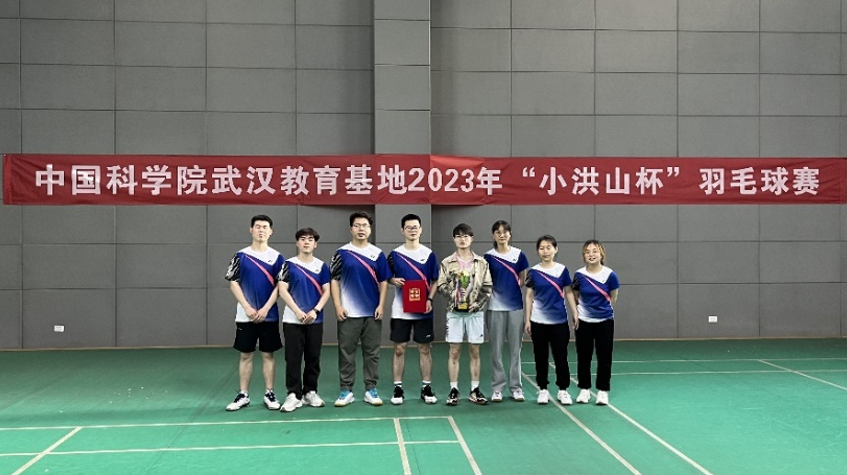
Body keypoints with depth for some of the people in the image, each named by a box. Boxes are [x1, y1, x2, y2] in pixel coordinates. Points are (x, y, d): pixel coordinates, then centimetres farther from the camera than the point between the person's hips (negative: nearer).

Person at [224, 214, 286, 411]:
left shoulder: (277, 257, 2)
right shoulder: (241, 255, 2)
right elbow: (233, 283, 0)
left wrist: (265, 309, -11)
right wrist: (247, 308, -10)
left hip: (269, 315, 0)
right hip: (245, 315, 0)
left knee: (268, 355, 5)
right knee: (246, 355, 6)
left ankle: (269, 394, 13)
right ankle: (243, 395, 14)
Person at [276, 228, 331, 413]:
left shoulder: (321, 266, 8)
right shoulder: (289, 264, 2)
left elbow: (326, 291, 5)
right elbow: (282, 290, -4)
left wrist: (315, 310, -10)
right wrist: (297, 311, -14)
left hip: (315, 320, 2)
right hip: (292, 319, -2)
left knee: (313, 358, 6)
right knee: (293, 358, -2)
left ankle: (310, 392, 18)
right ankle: (294, 395, 5)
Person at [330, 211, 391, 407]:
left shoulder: (377, 254, 5)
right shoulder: (342, 253, 0)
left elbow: (383, 281, 7)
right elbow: (334, 280, 1)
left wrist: (381, 305, -2)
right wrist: (338, 306, -7)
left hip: (372, 312, 2)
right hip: (348, 312, -1)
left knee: (372, 352, 7)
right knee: (346, 352, 3)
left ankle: (371, 389, 16)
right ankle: (346, 390, 13)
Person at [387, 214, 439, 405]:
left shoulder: (429, 254, 3)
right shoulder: (395, 254, 2)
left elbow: (434, 281, 6)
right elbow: (387, 278, 9)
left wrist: (430, 299, -9)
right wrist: (394, 281, -13)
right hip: (400, 310, 0)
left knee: (425, 348, 5)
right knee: (399, 349, 4)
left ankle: (426, 387, 15)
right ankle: (398, 388, 13)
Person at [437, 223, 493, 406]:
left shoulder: (481, 263, 3)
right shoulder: (447, 263, 2)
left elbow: (487, 288, 2)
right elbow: (441, 286, -1)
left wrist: (478, 303, -12)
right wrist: (452, 296, -18)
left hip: (475, 312, 1)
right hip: (455, 312, -1)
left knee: (475, 352, 6)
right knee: (454, 352, 2)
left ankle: (475, 390, 13)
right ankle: (454, 390, 9)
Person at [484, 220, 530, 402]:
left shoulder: (519, 255, 2)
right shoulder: (488, 256, 0)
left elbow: (523, 279, 9)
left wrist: (512, 290, -3)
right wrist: (496, 292, -10)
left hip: (515, 307, 1)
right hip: (495, 308, -1)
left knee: (515, 349, 6)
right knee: (496, 350, 4)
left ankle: (516, 387, 15)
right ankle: (497, 388, 12)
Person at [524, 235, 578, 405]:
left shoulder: (562, 270, 0)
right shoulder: (534, 272, 0)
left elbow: (569, 293, 5)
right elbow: (529, 296, 3)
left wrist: (575, 314, -1)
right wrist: (527, 319, 0)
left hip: (559, 321, 0)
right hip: (538, 321, 0)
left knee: (561, 356, 4)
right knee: (541, 357, 7)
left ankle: (563, 390, 16)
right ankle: (543, 389, 19)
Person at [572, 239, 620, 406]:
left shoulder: (610, 275, -13)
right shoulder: (579, 275, -9)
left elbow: (613, 297, 3)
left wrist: (603, 308, 10)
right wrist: (578, 311, 7)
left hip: (605, 321, -1)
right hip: (583, 321, 1)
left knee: (604, 357, 4)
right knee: (583, 356, 8)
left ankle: (603, 391, 17)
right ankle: (584, 389, 22)